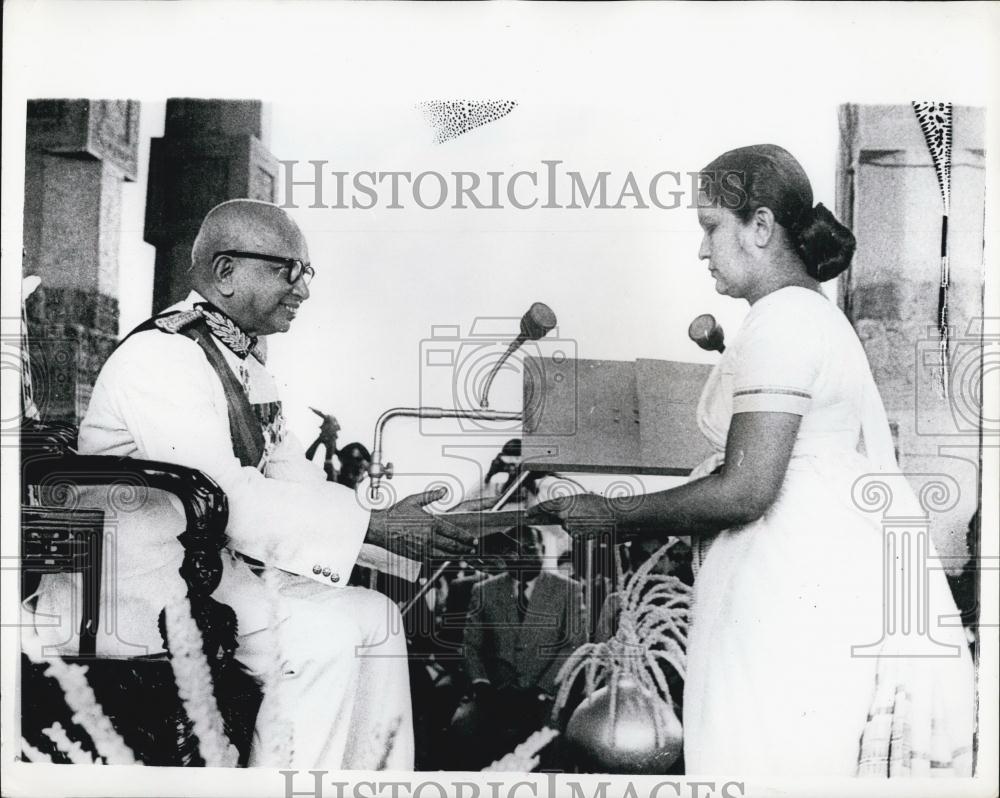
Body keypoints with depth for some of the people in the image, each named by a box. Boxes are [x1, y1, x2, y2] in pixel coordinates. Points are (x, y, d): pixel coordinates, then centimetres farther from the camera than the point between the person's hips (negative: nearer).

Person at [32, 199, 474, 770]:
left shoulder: (245, 358, 14)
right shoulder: (162, 357, -18)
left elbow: (290, 475, 9)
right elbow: (228, 502, -27)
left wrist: (386, 524, -7)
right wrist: (373, 526, -27)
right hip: (136, 589, -9)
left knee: (376, 614, 4)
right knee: (322, 635, -23)